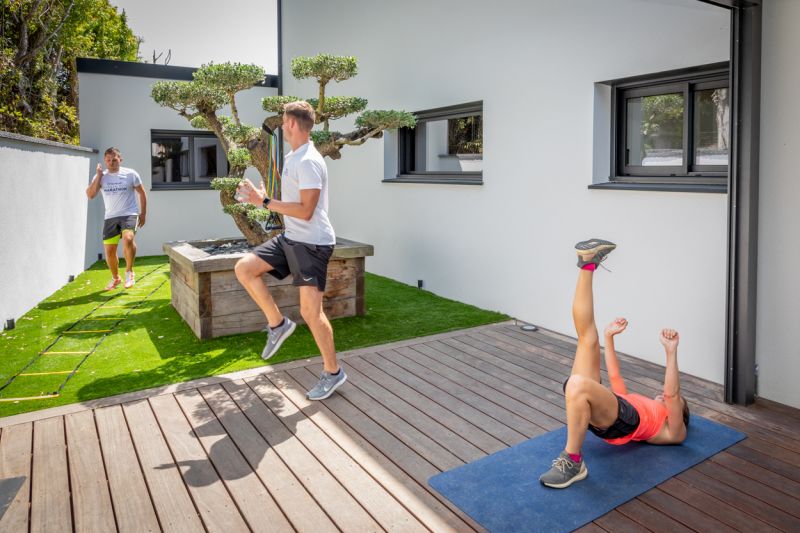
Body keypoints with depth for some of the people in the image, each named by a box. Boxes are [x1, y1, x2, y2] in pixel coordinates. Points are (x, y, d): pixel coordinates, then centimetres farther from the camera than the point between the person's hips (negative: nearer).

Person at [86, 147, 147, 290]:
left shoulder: (130, 174, -1)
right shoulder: (101, 176, 5)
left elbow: (141, 193, 7)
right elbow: (90, 195, -6)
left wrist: (143, 213, 4)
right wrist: (98, 175, -9)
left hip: (129, 214, -3)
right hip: (110, 217, 4)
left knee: (128, 238, -32)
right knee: (109, 250, 4)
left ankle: (129, 272, -12)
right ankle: (115, 278, 29)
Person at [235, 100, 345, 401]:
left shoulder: (308, 162, -18)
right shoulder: (292, 158, 15)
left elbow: (305, 211, -24)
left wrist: (265, 202, -20)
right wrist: (261, 197, 14)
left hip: (312, 243, -10)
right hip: (290, 238, 10)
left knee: (311, 311, -7)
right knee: (244, 269, 1)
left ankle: (333, 372, 9)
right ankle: (277, 323, 11)